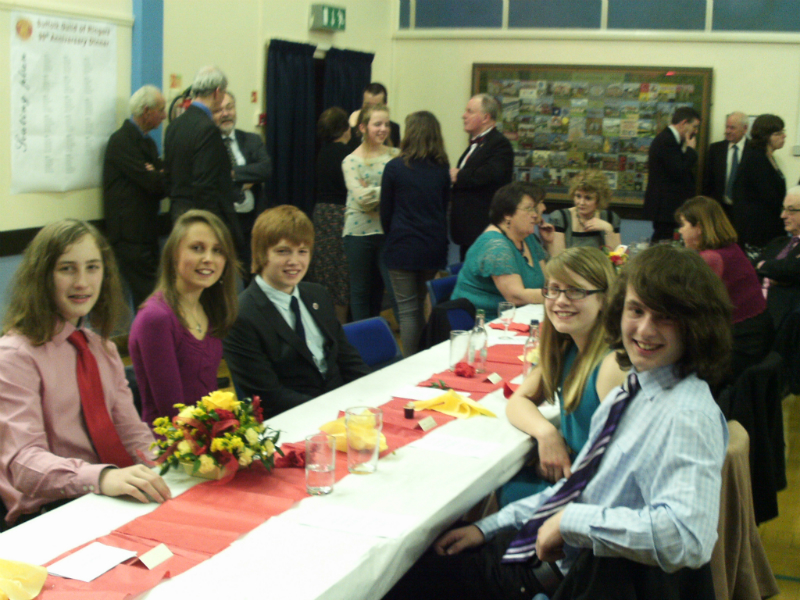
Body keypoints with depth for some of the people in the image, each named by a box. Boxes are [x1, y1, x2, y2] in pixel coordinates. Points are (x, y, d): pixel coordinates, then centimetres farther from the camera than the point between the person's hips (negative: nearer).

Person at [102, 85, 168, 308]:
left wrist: (160, 177, -10)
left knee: (149, 294, 6)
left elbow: (160, 184, 12)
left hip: (146, 232, 9)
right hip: (130, 233, -9)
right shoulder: (122, 141, -11)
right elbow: (152, 183, -19)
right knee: (148, 296, -12)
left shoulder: (147, 142, 19)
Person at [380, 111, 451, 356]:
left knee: (407, 309, 1)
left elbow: (385, 211, -1)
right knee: (421, 305, 17)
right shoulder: (442, 168, 2)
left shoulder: (395, 167, -8)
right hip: (434, 247, 4)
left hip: (402, 247, -4)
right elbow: (445, 208, 10)